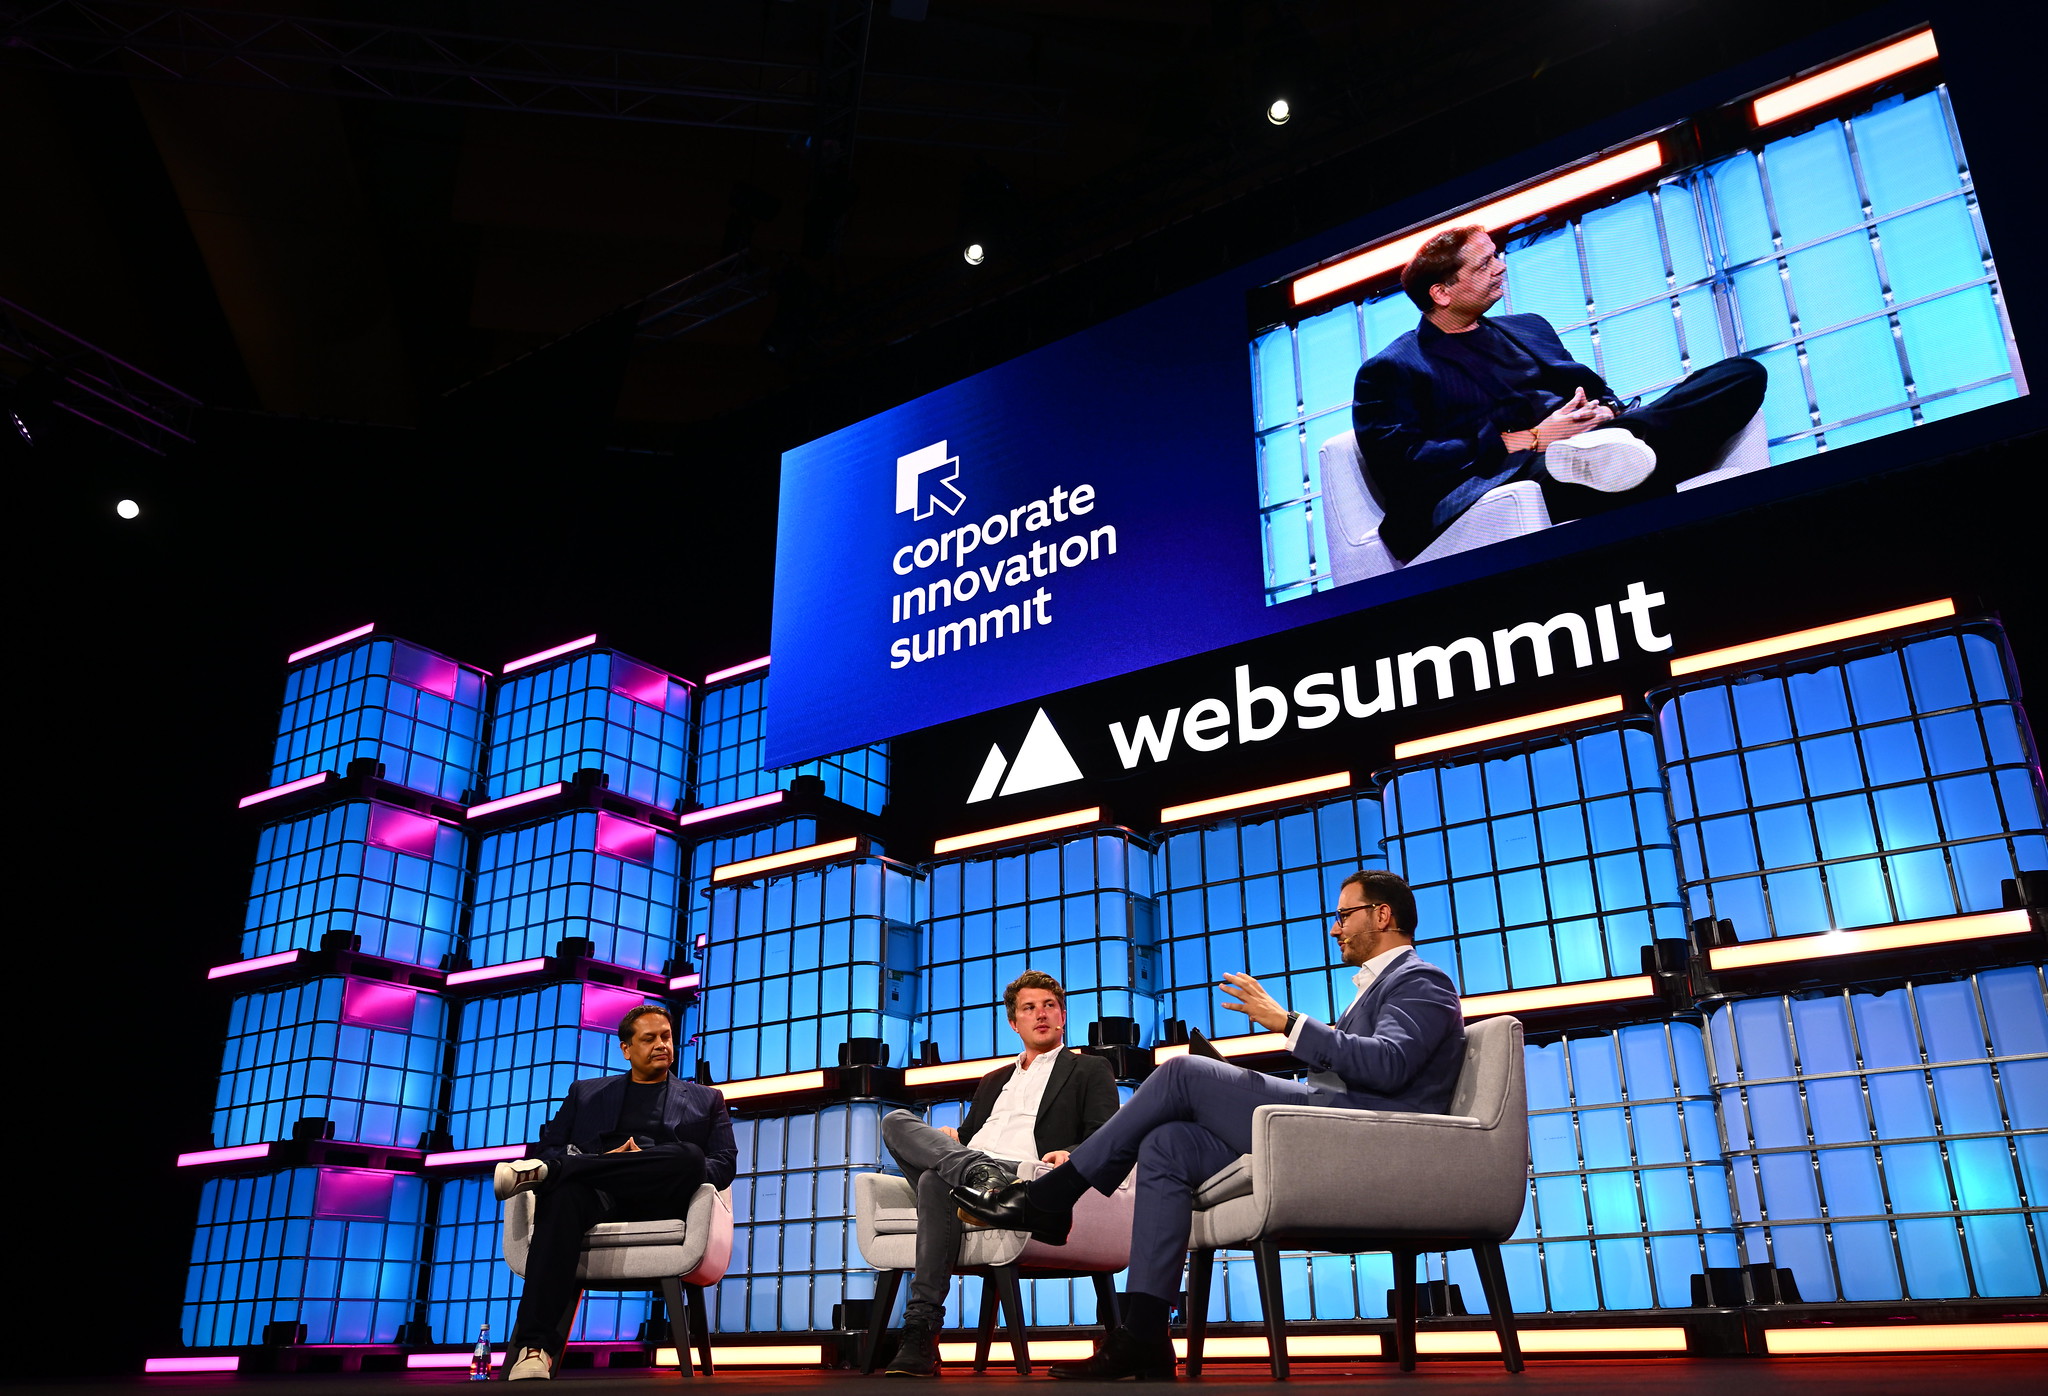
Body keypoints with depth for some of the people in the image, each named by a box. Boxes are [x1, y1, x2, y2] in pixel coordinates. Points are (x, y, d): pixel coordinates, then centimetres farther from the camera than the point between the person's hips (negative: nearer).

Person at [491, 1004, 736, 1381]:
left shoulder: (706, 1100, 24)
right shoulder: (586, 1093, 28)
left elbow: (723, 1166, 10)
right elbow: (548, 1147, 15)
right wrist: (604, 1160, -8)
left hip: (659, 1203, 0)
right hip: (597, 1197, 0)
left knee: (689, 1154, -35)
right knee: (564, 1194, -37)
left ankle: (542, 1172, -32)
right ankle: (535, 1348, -45)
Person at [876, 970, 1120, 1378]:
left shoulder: (1090, 1071, 19)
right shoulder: (993, 1080, 37)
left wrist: (1072, 1155, -18)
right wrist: (949, 1140, 5)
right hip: (966, 1173, 6)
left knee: (937, 1180, -37)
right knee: (896, 1120, -21)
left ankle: (921, 1333, -43)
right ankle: (979, 1175, -43)